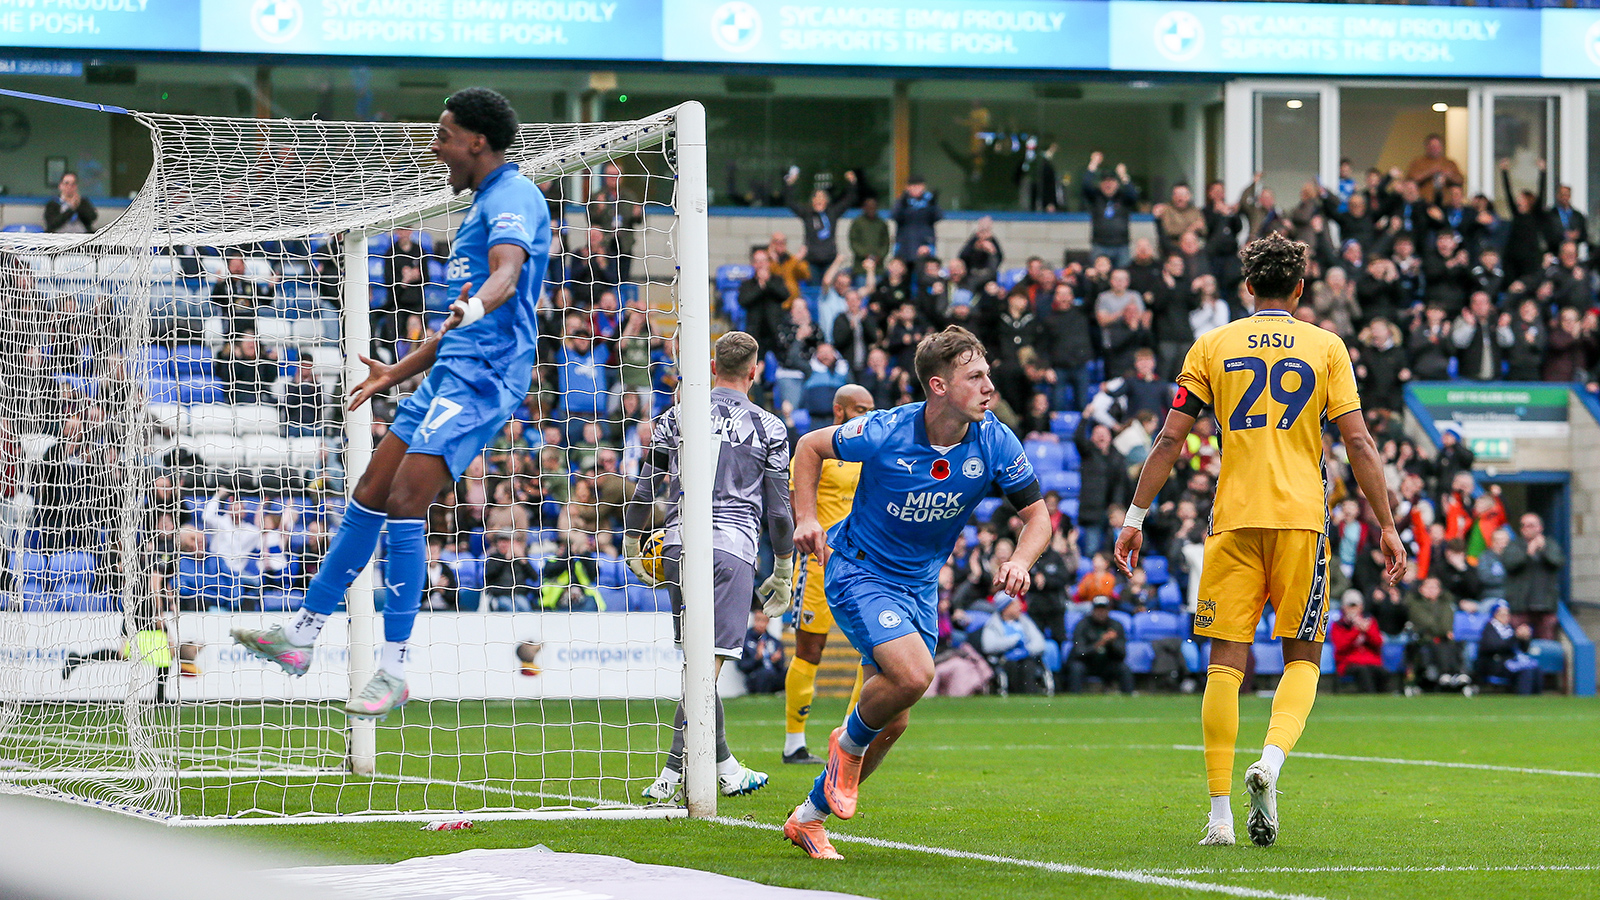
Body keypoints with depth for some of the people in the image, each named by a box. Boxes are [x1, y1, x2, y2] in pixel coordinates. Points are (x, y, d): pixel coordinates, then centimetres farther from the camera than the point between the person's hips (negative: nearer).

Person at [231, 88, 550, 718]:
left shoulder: (512, 197, -9)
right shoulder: (485, 203, 24)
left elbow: (507, 273, -31)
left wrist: (474, 306, -52)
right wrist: (396, 375, 37)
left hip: (482, 379, -10)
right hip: (450, 375, 10)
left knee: (405, 503, -18)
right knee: (369, 498, 11)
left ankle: (394, 671, -16)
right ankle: (301, 636, 17)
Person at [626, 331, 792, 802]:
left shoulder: (676, 417, 10)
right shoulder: (769, 427, 5)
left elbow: (645, 489, 9)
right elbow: (779, 510, 6)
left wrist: (632, 546, 19)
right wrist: (783, 573, 14)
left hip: (679, 545, 3)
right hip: (732, 546, -3)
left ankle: (725, 767, 17)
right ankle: (674, 772, -15)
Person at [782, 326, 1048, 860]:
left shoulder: (995, 444, -12)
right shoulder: (885, 433, -21)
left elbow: (1036, 514, -1)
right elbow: (810, 447, -3)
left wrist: (1021, 560, -21)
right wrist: (806, 518, -13)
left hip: (920, 585, 5)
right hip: (858, 571, -5)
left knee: (893, 722, 7)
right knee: (913, 674, -28)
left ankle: (809, 818, 25)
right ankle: (849, 742, 3)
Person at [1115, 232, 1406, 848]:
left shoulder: (1213, 346, 7)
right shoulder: (1326, 347, 6)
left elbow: (1170, 439, 4)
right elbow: (1359, 443, 1)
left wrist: (1136, 515, 9)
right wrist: (1387, 526, 5)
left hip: (1234, 520, 0)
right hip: (1302, 519, 0)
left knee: (1226, 661, 2)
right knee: (1302, 656, 10)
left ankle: (1220, 813, -3)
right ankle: (1271, 761, -17)